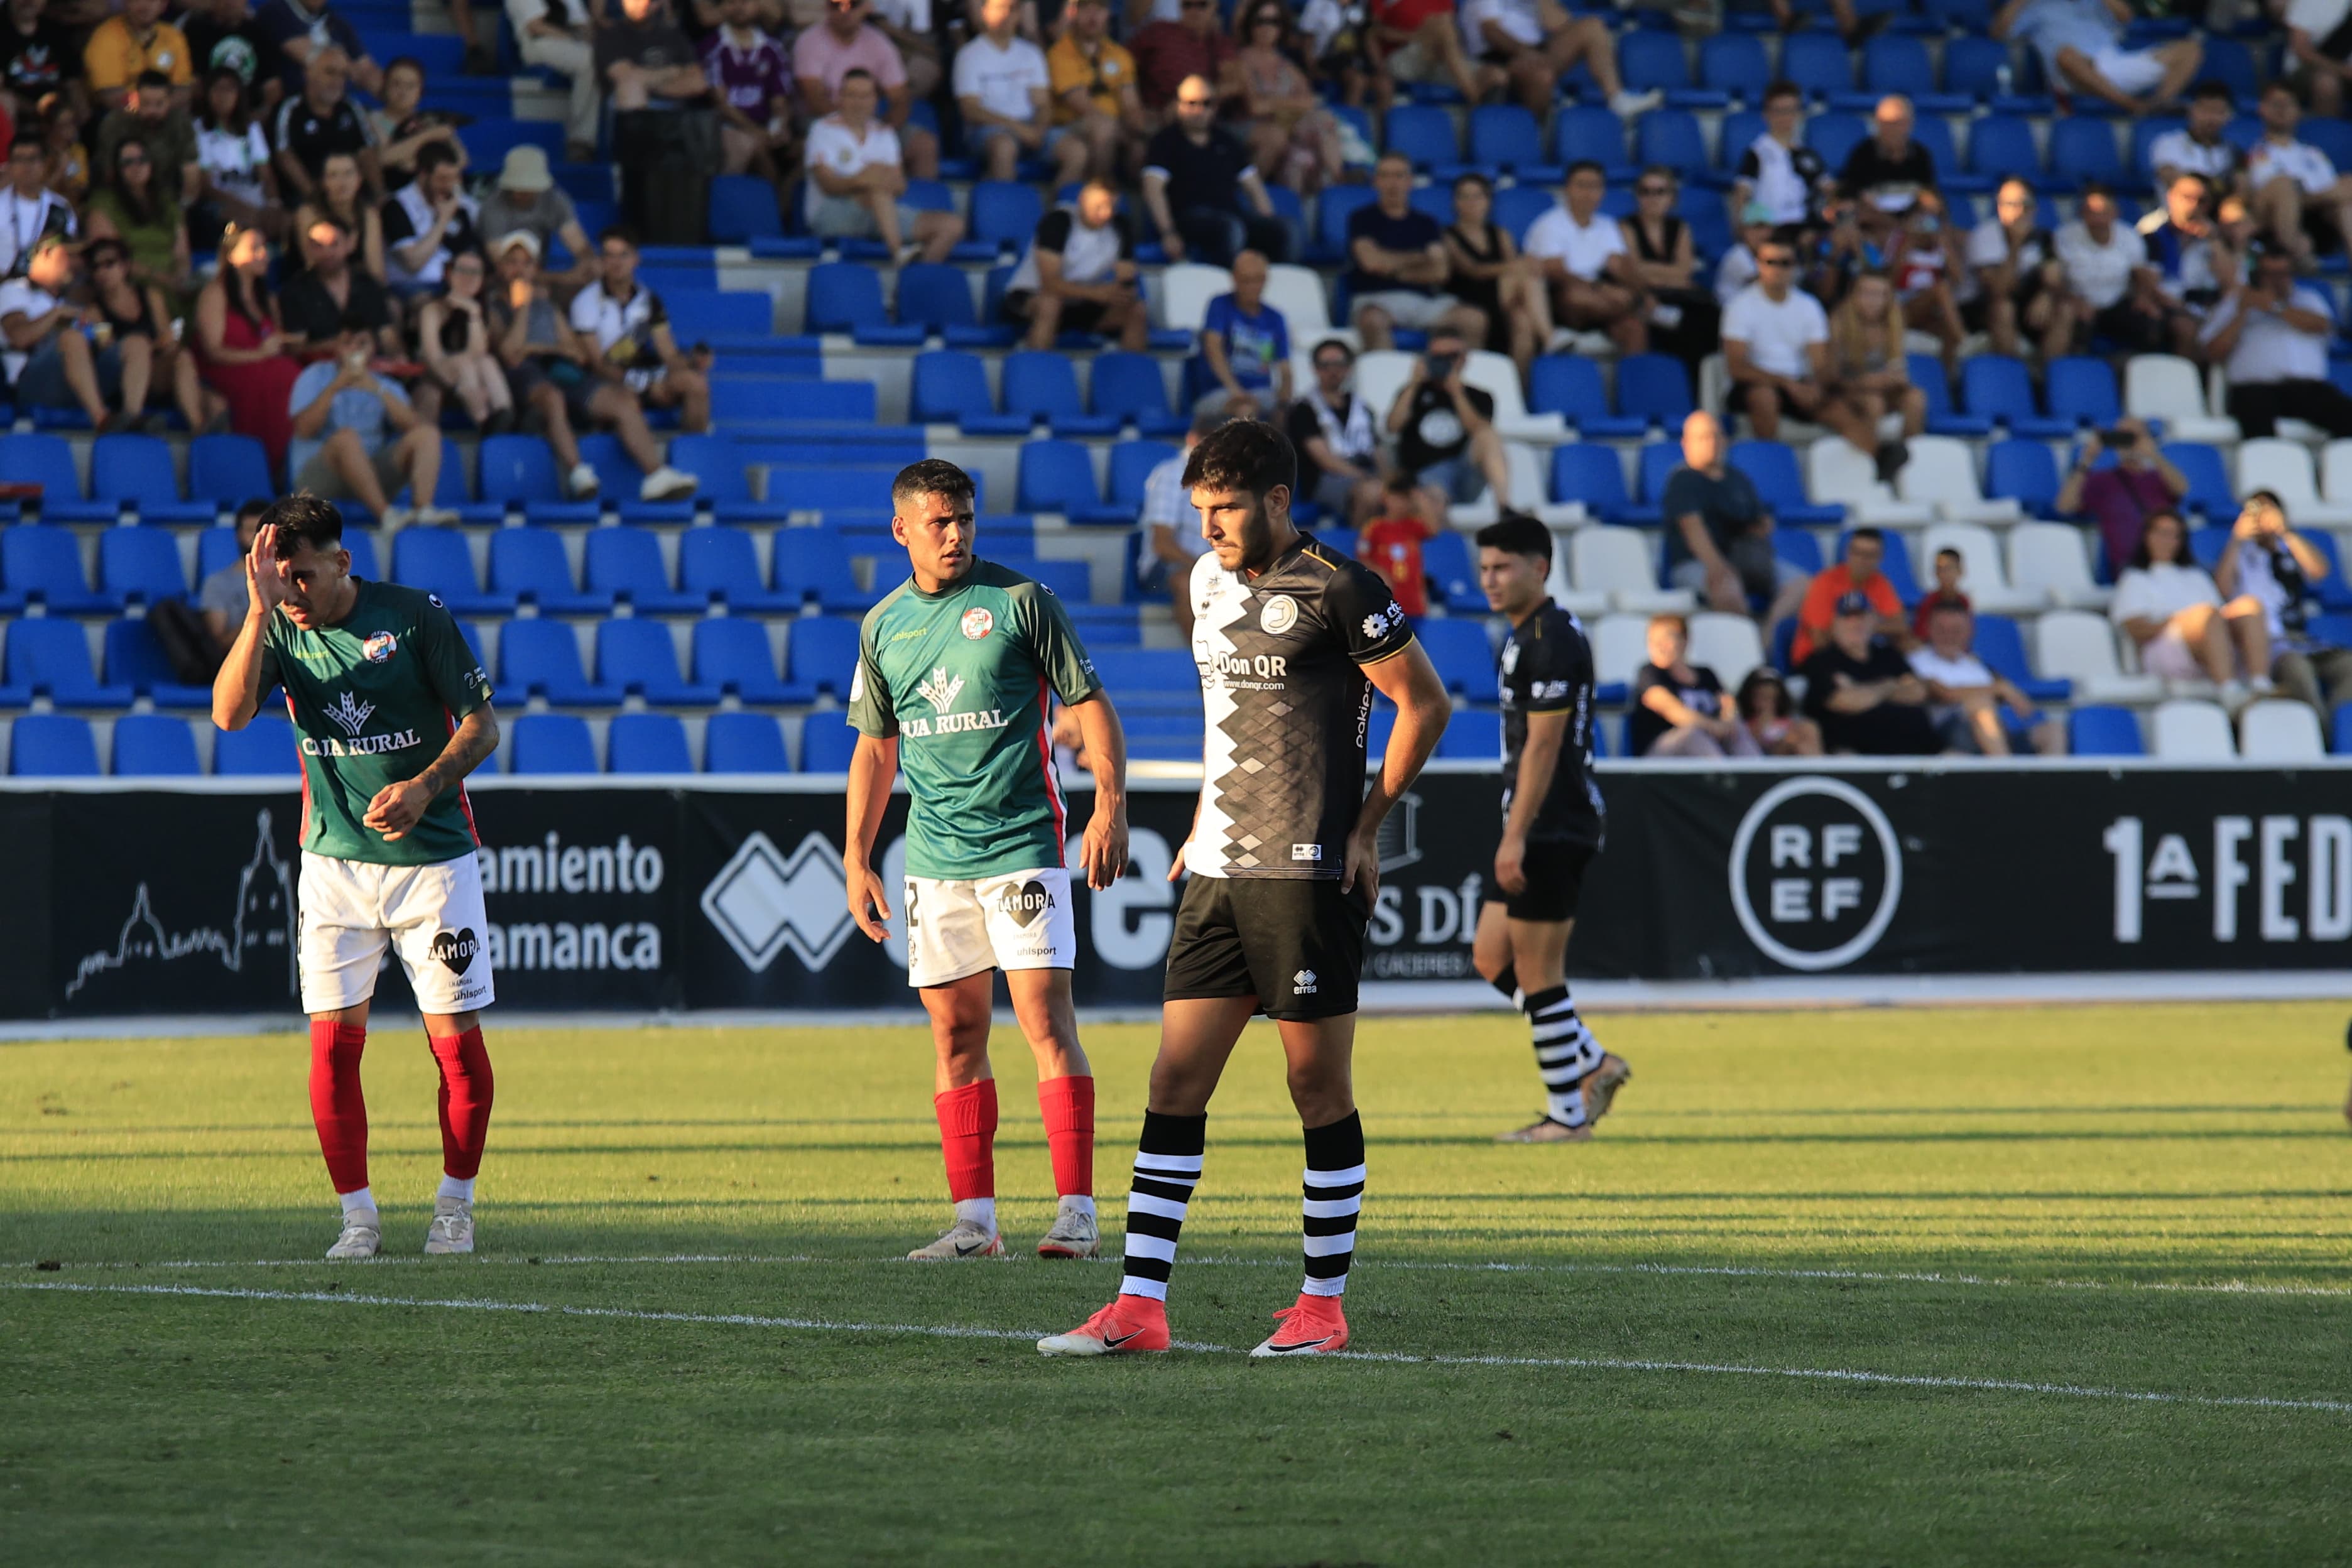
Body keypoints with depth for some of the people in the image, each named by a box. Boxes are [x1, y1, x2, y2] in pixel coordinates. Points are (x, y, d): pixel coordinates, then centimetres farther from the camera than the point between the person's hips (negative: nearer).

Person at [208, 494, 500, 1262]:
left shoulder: (416, 617, -7)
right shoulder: (279, 629, -1)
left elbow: (482, 723, -3)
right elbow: (229, 713, -18)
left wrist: (427, 786, -20)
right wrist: (261, 608, -25)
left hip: (431, 856, -2)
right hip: (334, 862, 2)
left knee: (458, 1041, -1)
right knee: (332, 1041, -4)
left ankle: (454, 1206, 16)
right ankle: (358, 1213, 6)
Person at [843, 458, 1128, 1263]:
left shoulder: (1019, 600, -3)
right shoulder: (884, 624, 10)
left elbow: (1091, 703, -2)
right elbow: (875, 745, 19)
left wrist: (1110, 806, -13)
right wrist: (856, 857, 14)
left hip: (1022, 843, -5)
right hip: (934, 857, 5)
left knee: (1045, 1017, -11)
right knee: (956, 1030, 5)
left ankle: (1077, 1212, -11)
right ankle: (974, 1219, 10)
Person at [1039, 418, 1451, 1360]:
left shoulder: (1333, 587, -9)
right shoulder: (1211, 580, 14)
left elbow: (1425, 703, -5)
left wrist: (1366, 829, -6)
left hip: (1306, 875, -7)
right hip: (1218, 872, 7)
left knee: (1319, 1087, -1)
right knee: (1175, 1081, 1)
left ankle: (1324, 1306, 9)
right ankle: (1139, 1308, 0)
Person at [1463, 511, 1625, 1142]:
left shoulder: (1551, 640, -15)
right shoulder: (1524, 636, 17)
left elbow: (1544, 745, -20)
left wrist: (1516, 837, -23)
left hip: (1552, 829, -10)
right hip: (1537, 830, 10)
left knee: (1538, 973, -5)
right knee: (1492, 956, 12)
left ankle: (1567, 1115, 2)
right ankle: (1593, 1064, 17)